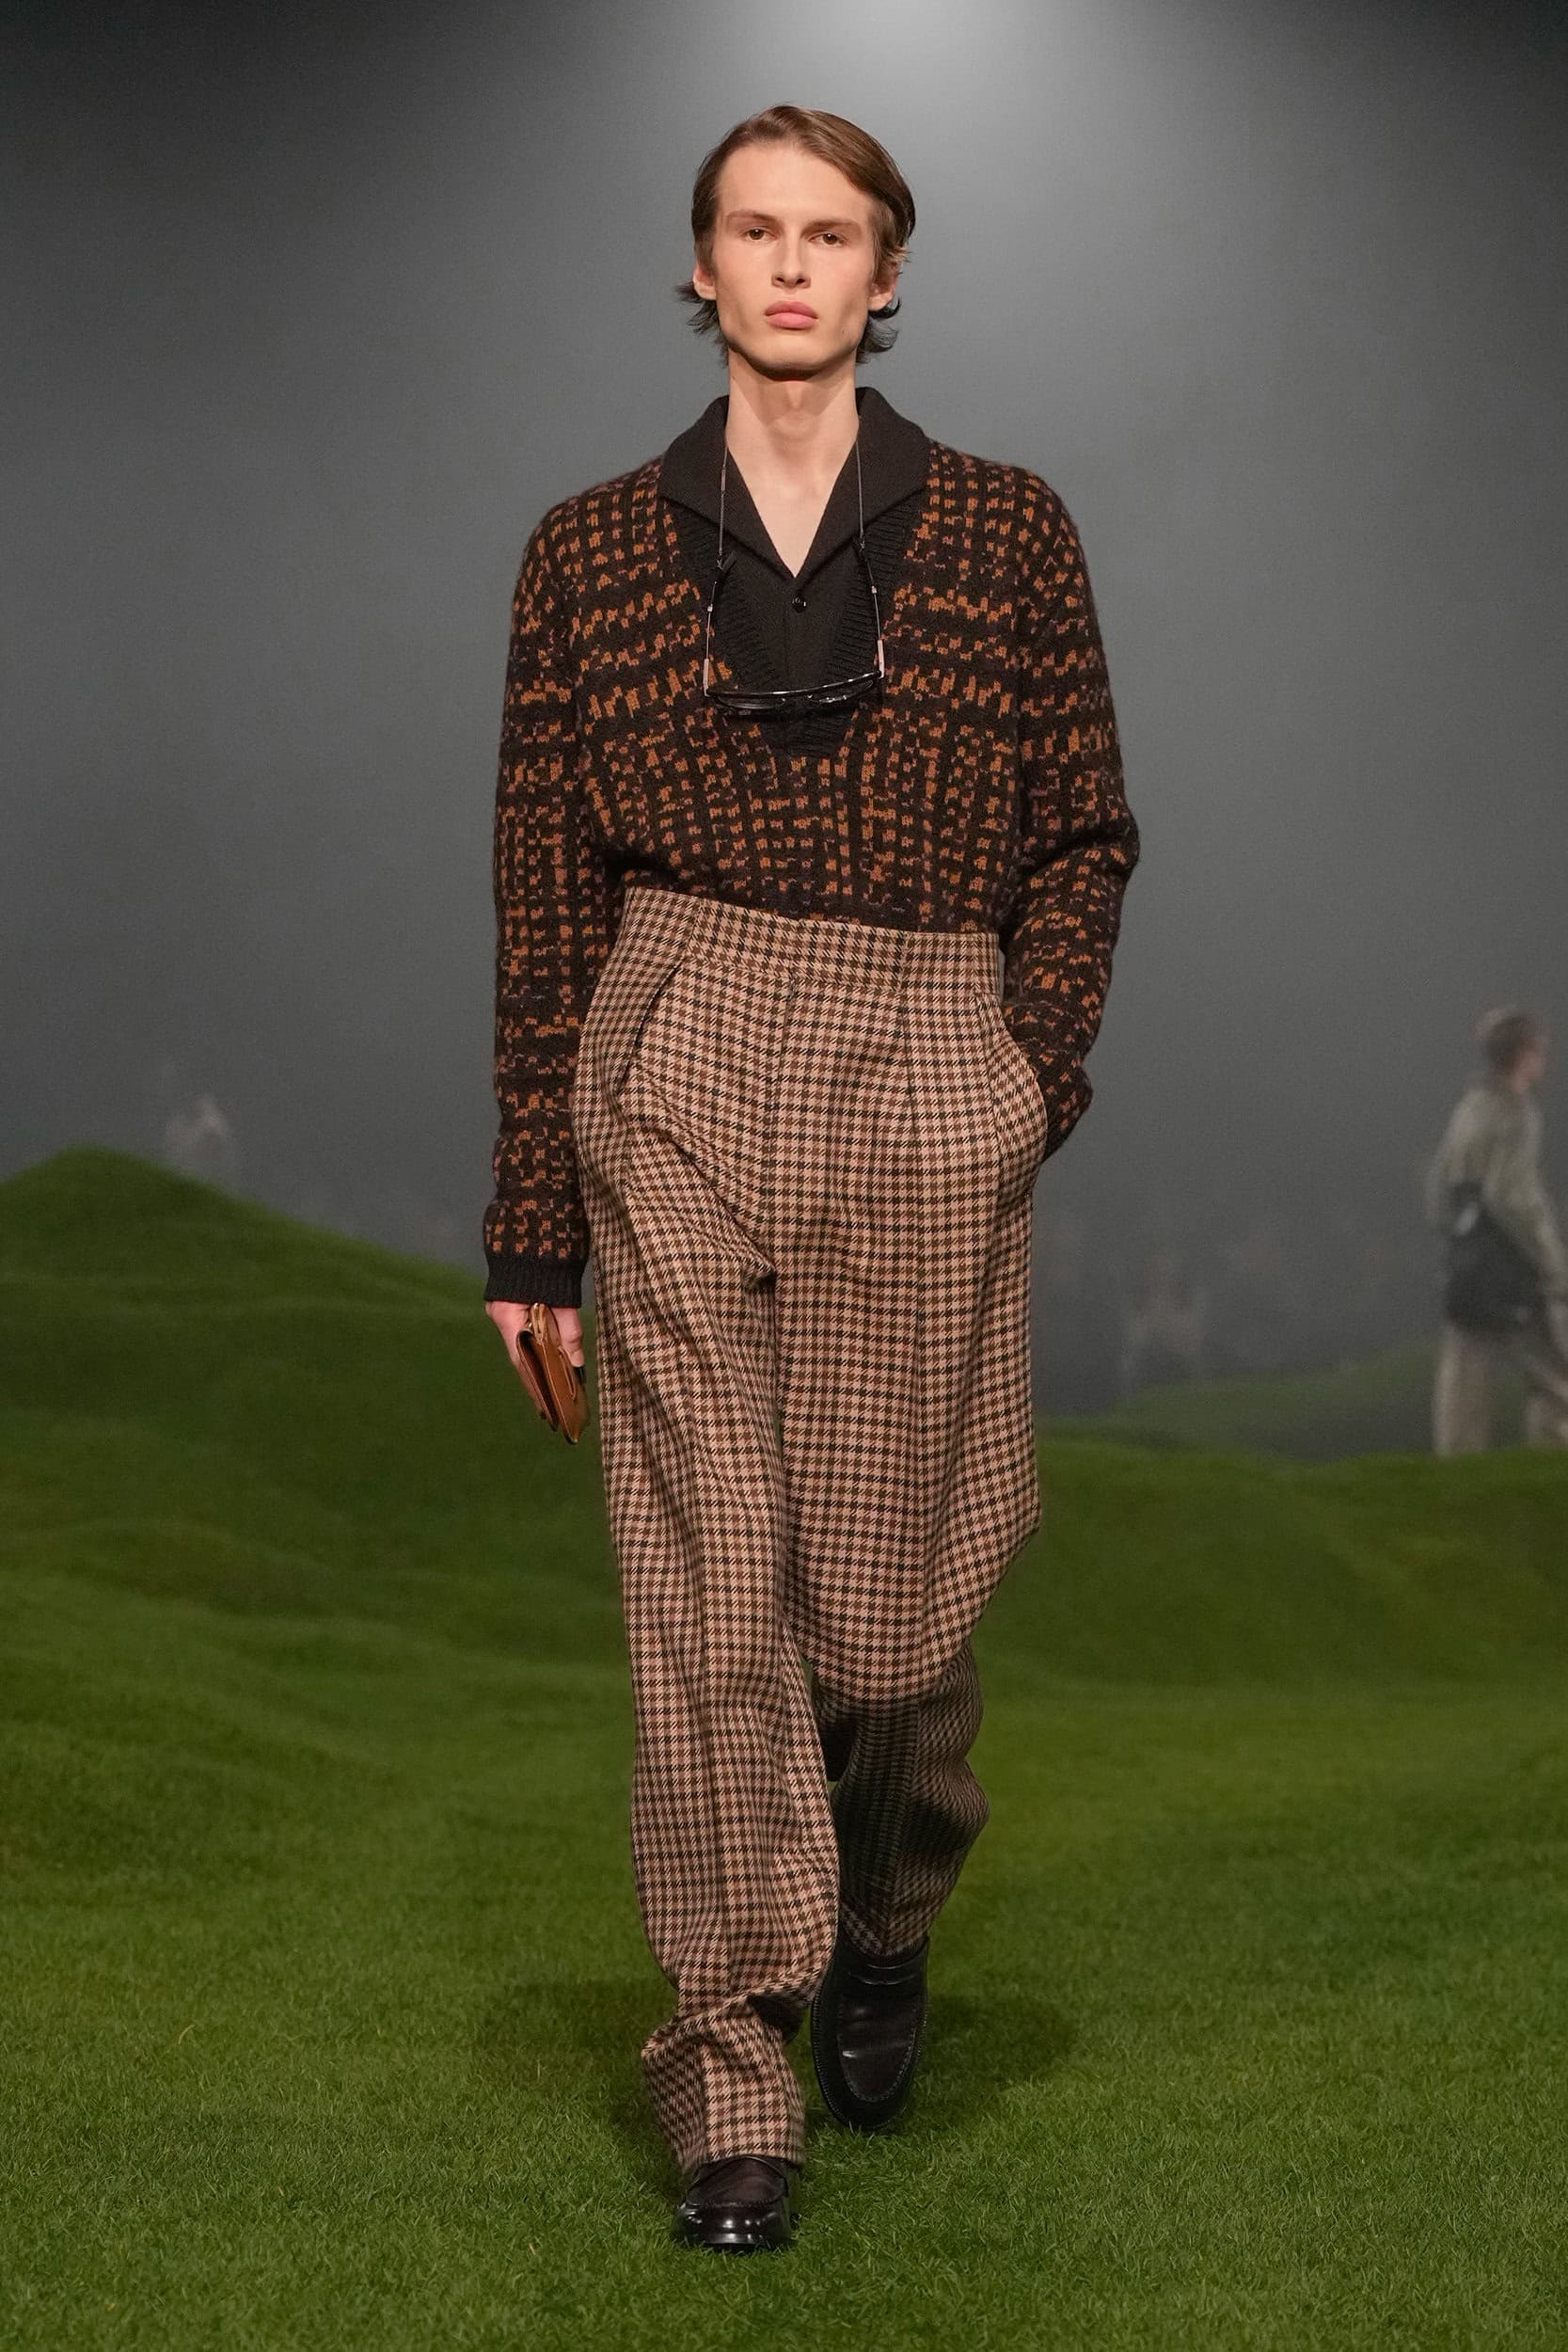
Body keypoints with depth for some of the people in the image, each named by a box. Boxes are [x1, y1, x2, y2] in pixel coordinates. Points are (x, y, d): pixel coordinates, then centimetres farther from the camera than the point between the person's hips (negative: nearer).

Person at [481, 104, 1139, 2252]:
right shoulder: (595, 552, 7)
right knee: (709, 1581, -2)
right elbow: (546, 897, 8)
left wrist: (1032, 1065, -4)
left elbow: (1087, 833, 11)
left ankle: (883, 1933, 36)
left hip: (925, 1090, 0)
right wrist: (532, 1222, 6)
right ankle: (734, 2082, 8)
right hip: (674, 1082, 0)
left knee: (892, 1588, 4)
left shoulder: (1005, 530, 6)